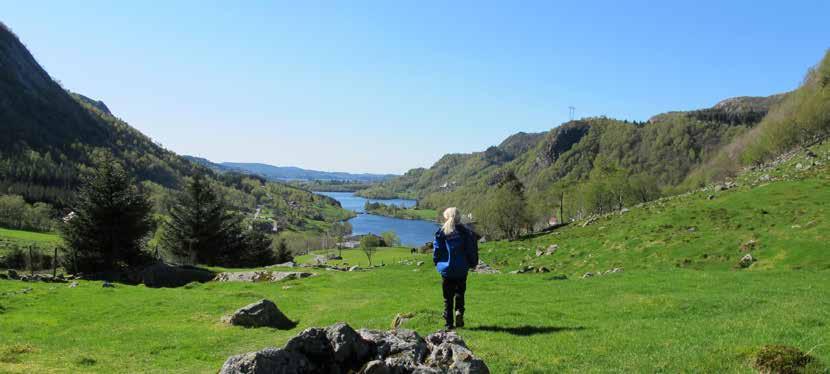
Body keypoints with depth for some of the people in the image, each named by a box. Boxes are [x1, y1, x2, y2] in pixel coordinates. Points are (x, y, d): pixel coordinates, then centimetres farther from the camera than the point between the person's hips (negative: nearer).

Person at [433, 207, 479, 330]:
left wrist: (437, 263, 11)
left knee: (447, 297, 9)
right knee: (460, 293, 18)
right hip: (461, 270, 1)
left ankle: (448, 323, 11)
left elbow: (437, 250, -4)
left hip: (446, 269, -1)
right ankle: (459, 311, -7)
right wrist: (472, 263, 10)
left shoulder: (441, 232, -6)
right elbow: (472, 250, -2)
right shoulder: (466, 232, -2)